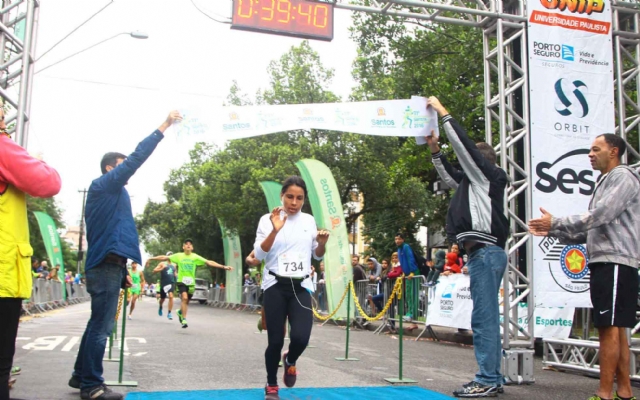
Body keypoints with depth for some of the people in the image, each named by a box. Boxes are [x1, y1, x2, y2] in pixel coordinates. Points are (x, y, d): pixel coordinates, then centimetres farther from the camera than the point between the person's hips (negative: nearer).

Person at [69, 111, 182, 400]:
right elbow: (137, 157, -14)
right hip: (107, 267, -10)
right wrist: (165, 126, -12)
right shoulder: (104, 185, -4)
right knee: (101, 327, -6)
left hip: (107, 266, 10)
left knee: (98, 324, 15)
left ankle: (81, 376, 24)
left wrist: (122, 271, 22)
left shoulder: (110, 194, 23)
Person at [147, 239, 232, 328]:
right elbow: (165, 258, 4)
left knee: (186, 301, 11)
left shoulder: (195, 257, 0)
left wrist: (223, 267, -12)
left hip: (191, 282, 2)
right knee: (184, 298, -22)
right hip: (181, 281, -2)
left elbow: (209, 262, -5)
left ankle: (180, 312, 45)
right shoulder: (178, 256, 1)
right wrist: (152, 258, 2)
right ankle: (184, 319, -14)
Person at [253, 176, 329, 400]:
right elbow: (259, 255, -11)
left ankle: (290, 361, 22)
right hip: (275, 287, -2)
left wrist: (322, 243, -7)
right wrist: (275, 230, -24)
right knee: (275, 341, -2)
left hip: (301, 287, 2)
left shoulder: (309, 221, 7)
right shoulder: (268, 219, -3)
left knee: (300, 337, -15)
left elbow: (317, 256, 15)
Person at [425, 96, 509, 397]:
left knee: (484, 318, -10)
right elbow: (449, 175, 34)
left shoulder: (489, 175, -1)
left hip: (486, 251, -10)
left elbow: (464, 146, -7)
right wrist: (434, 149, 24)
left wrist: (443, 113, -1)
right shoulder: (474, 181, 22)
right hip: (481, 252, 10)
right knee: (488, 317, 10)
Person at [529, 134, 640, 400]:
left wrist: (555, 222, -13)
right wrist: (552, 232, 13)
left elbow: (600, 216, -18)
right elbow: (589, 230, 22)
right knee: (616, 330, 10)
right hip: (602, 263, 10)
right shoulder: (604, 183, 24)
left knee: (609, 328, -10)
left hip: (615, 263, -10)